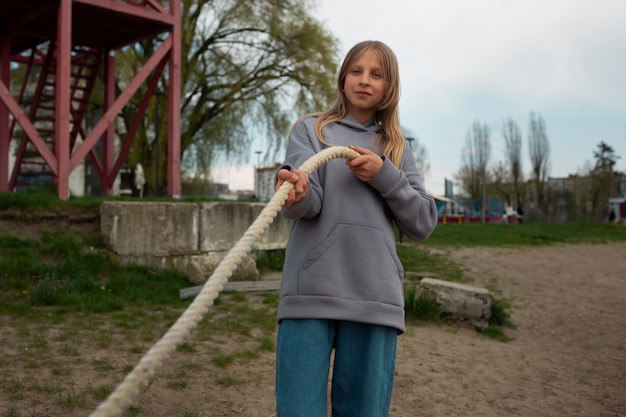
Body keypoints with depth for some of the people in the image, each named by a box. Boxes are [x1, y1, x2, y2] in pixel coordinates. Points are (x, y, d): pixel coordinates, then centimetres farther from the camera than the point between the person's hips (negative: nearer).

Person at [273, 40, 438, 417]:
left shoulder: (397, 148, 18)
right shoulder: (310, 129, 11)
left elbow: (424, 223, 9)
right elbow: (309, 202, -6)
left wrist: (384, 175, -6)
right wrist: (297, 193, -31)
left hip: (376, 296, 2)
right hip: (311, 291, -2)